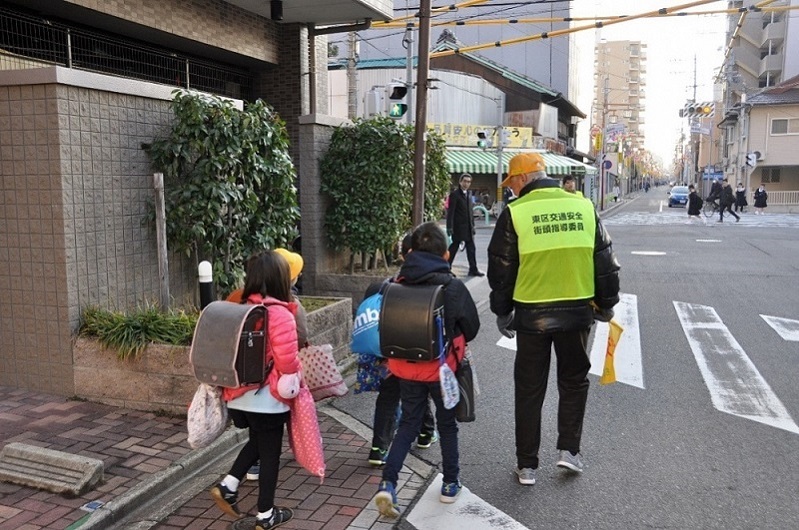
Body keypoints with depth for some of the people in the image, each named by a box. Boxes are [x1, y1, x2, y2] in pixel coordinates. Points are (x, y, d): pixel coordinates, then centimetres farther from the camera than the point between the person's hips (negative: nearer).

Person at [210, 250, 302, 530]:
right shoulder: (279, 314, -19)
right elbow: (287, 360, -21)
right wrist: (292, 384, -1)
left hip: (239, 396, 6)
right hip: (266, 398, -6)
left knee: (258, 442, 29)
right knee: (270, 453, 11)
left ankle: (228, 486, 19)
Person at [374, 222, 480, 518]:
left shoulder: (397, 285, -7)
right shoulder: (453, 287, -14)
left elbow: (386, 323, 4)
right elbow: (472, 327, -3)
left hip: (405, 367, 2)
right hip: (440, 368, -2)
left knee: (408, 424, 15)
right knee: (447, 424, 17)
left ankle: (387, 484, 2)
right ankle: (450, 484, 30)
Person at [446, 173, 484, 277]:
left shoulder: (469, 193, 12)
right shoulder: (454, 194, -9)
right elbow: (450, 212, -13)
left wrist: (473, 224, 12)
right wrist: (450, 227, -18)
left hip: (468, 227, 7)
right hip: (458, 227, -6)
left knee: (471, 248, 6)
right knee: (454, 248, 2)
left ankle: (473, 269, 11)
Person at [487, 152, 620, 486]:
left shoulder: (515, 213, -7)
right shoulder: (583, 206, 2)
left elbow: (501, 270, -2)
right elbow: (605, 261, 8)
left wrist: (502, 312, 11)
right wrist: (606, 304, 19)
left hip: (531, 314, -2)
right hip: (577, 311, 2)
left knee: (529, 390, 10)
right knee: (574, 381, 22)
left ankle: (527, 465, 18)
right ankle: (569, 449, 21)